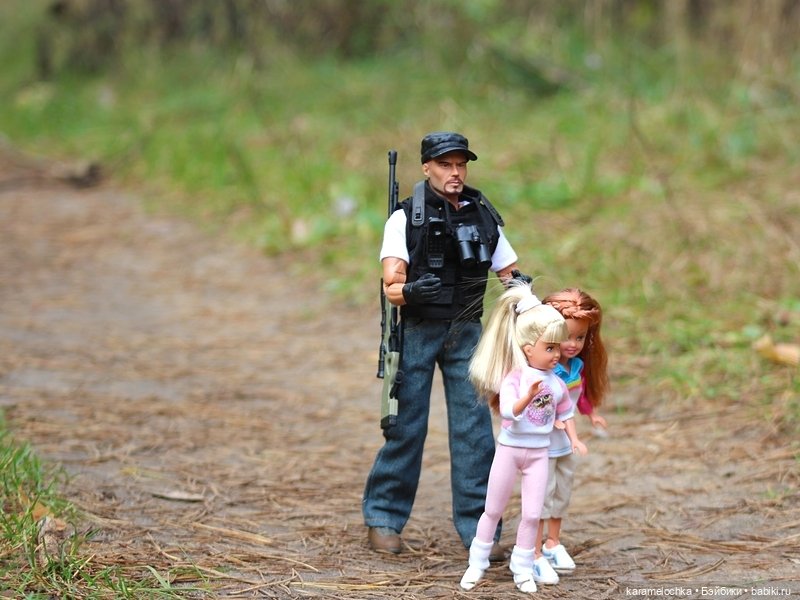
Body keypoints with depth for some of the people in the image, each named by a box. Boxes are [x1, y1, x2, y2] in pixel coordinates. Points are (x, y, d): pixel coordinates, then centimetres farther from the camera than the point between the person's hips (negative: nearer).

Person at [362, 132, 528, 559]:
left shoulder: (484, 216, 7)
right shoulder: (406, 218, -4)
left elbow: (509, 272, 11)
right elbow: (392, 285, -14)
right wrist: (408, 290, -36)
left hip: (466, 332, 3)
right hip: (418, 331, -3)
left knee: (474, 428, -2)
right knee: (406, 426, 1)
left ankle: (479, 529, 4)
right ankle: (382, 518, 16)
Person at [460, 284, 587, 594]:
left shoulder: (556, 383, -1)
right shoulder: (514, 378, -17)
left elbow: (565, 411, 15)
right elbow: (508, 410, -33)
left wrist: (574, 438, 3)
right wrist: (528, 396, -49)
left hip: (539, 452, 3)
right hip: (509, 448, -3)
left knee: (531, 514, 1)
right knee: (493, 510, 10)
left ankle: (522, 567, 16)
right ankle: (478, 562, 23)